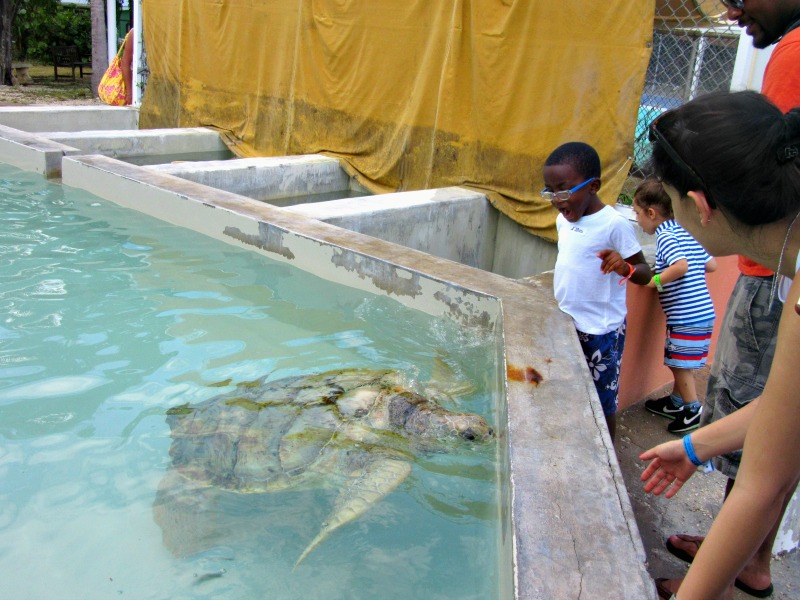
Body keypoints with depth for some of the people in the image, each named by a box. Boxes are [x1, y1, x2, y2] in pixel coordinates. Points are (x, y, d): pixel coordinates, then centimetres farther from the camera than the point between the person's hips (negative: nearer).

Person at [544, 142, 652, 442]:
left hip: (600, 330, -7)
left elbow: (644, 272, -15)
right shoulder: (565, 219, 4)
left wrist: (624, 267, -35)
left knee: (602, 404, 7)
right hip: (566, 324, 7)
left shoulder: (614, 225, -18)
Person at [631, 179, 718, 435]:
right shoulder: (686, 232, 12)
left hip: (688, 316, -9)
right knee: (676, 361, 20)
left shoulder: (666, 236, -15)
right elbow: (712, 265, 13)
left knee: (681, 363, 3)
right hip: (700, 312, 9)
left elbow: (681, 266, -31)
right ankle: (675, 402, 33)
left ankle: (693, 409, 14)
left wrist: (656, 281, -18)